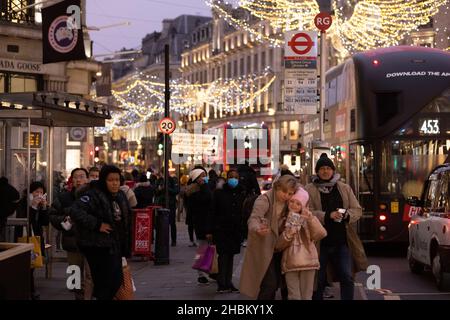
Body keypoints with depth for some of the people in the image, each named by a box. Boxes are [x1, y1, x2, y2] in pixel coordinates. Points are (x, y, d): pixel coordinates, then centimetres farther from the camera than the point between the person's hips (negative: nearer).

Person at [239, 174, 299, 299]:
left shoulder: (287, 203, 6)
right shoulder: (264, 200, -17)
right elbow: (254, 218, -33)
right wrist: (257, 229, -53)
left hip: (277, 247, 7)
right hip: (263, 248, -7)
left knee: (275, 283, 12)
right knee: (269, 284, -13)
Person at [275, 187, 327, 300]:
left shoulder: (308, 217, 6)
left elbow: (321, 234, -10)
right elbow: (278, 246, 5)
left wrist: (311, 219, -21)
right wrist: (288, 234, -12)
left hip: (308, 262, 0)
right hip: (290, 263, 0)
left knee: (306, 296, 4)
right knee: (294, 297, -5)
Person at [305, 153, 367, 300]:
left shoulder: (345, 188, 11)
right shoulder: (309, 190, 1)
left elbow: (358, 210, 9)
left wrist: (346, 214, -13)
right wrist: (328, 215, -23)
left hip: (341, 242, 2)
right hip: (320, 243, -2)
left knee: (347, 277, -2)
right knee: (318, 280, 6)